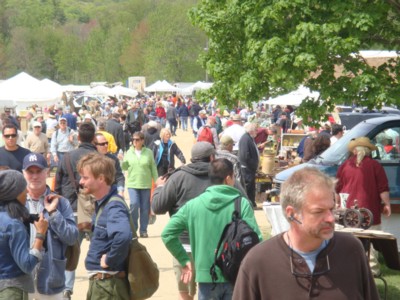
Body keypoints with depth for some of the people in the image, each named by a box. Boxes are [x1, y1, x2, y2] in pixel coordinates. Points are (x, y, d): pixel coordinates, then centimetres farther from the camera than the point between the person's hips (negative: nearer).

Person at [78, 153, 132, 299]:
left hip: (108, 283, -9)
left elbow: (123, 236, -41)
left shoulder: (114, 207, -22)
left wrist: (110, 260, -27)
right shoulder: (101, 203, 7)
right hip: (98, 281, 9)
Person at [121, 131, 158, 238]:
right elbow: (125, 167, 6)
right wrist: (121, 161, -12)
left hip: (146, 184, 0)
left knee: (145, 208, 4)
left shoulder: (148, 152, -1)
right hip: (132, 184, 0)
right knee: (134, 204, -15)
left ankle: (143, 230, 16)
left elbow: (153, 168, 3)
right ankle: (133, 228, 3)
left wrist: (156, 181, 1)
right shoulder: (129, 152, 4)